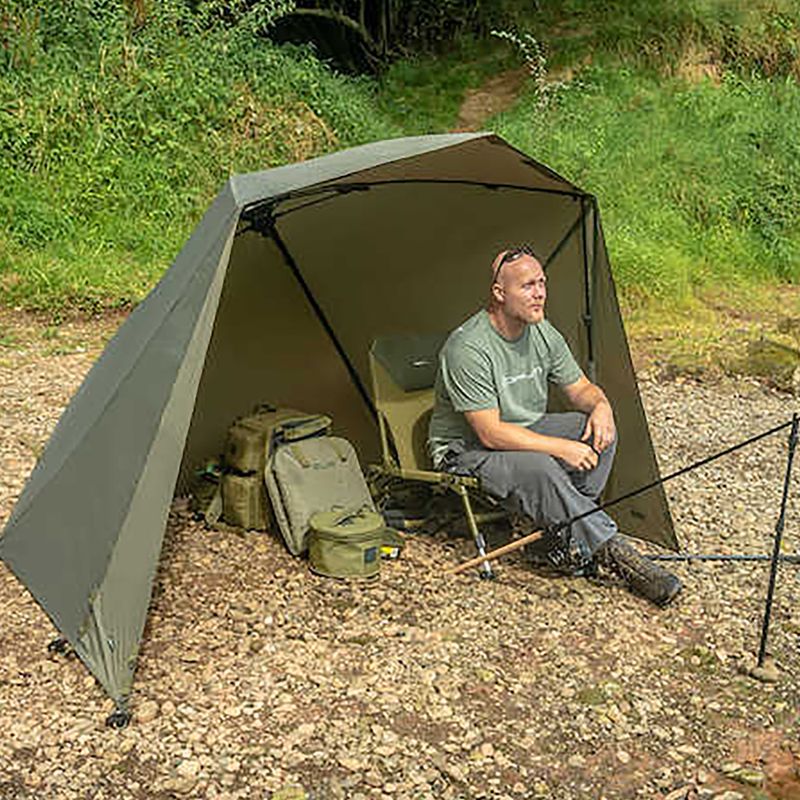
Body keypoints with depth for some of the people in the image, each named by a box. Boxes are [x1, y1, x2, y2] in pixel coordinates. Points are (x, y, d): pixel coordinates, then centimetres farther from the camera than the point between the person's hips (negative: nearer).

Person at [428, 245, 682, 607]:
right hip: (467, 451, -8)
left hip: (526, 431, 8)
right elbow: (492, 434, -28)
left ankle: (571, 535, -11)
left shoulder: (543, 333, -2)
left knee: (599, 431, -13)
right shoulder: (468, 348, -27)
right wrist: (561, 448, -29)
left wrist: (601, 406, -17)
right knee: (539, 469, -35)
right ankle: (614, 552, -23)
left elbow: (580, 388, 8)